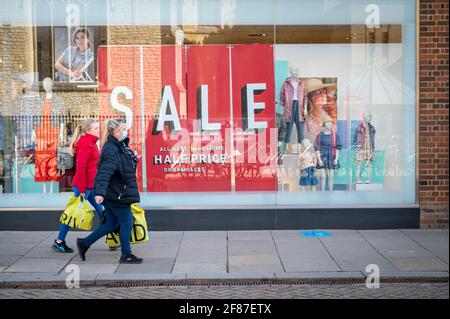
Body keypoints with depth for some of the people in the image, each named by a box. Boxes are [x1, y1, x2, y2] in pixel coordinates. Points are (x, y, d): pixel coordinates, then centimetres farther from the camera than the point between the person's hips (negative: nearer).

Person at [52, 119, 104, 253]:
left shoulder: (90, 143, 13)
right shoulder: (85, 144, -16)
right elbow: (80, 168, -21)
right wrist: (82, 190, -20)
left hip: (91, 185, 9)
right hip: (84, 186, -9)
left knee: (101, 209, 13)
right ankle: (59, 242, 8)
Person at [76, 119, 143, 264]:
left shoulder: (120, 146, 13)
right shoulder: (112, 150, -19)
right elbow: (105, 172, -30)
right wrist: (100, 192, -39)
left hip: (116, 193, 10)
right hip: (115, 193, -10)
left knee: (112, 223, 16)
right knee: (126, 221, 0)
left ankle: (84, 243, 25)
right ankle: (126, 255, 12)